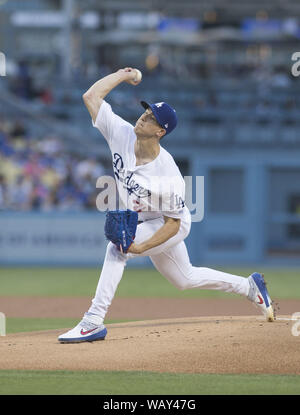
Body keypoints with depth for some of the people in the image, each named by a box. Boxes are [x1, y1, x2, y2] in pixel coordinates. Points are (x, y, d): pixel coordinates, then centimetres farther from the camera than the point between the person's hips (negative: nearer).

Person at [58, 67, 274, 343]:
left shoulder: (168, 175, -35)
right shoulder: (122, 135, -21)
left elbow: (173, 223, -27)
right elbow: (91, 97, -19)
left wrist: (141, 247, -36)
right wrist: (122, 75, -14)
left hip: (172, 227, -8)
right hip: (146, 224, 8)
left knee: (117, 248, -28)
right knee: (185, 279, 23)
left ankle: (94, 322, -26)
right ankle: (248, 286, 42)